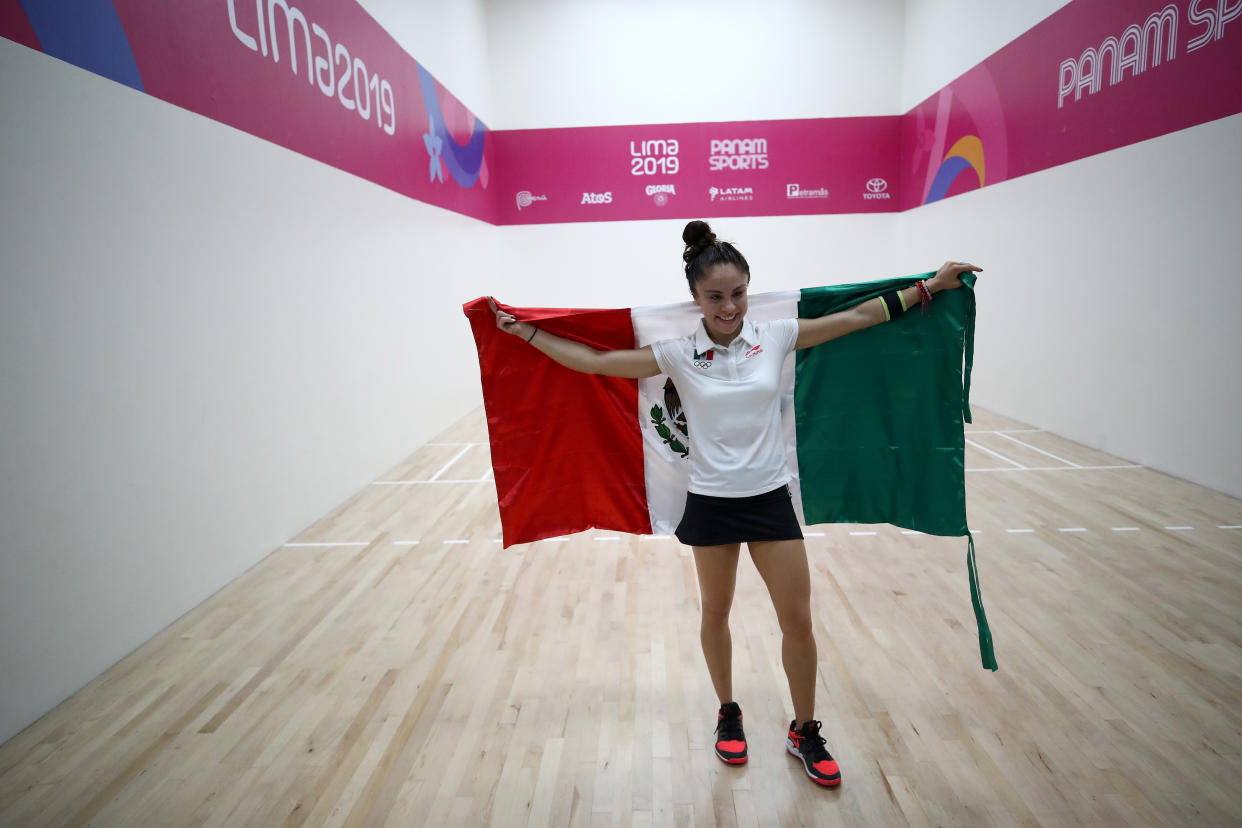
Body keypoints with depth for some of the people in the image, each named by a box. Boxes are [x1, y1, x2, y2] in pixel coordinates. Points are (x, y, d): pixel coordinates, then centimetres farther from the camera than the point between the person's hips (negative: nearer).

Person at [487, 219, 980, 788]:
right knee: (715, 615, 15)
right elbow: (593, 361, -6)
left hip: (770, 498, 1)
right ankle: (728, 714, 41)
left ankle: (804, 732, 31)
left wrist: (932, 285, 7)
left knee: (798, 621, 7)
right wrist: (523, 331, -5)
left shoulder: (776, 337, -4)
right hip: (711, 502, -1)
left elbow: (860, 316, 4)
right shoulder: (677, 355, -8)